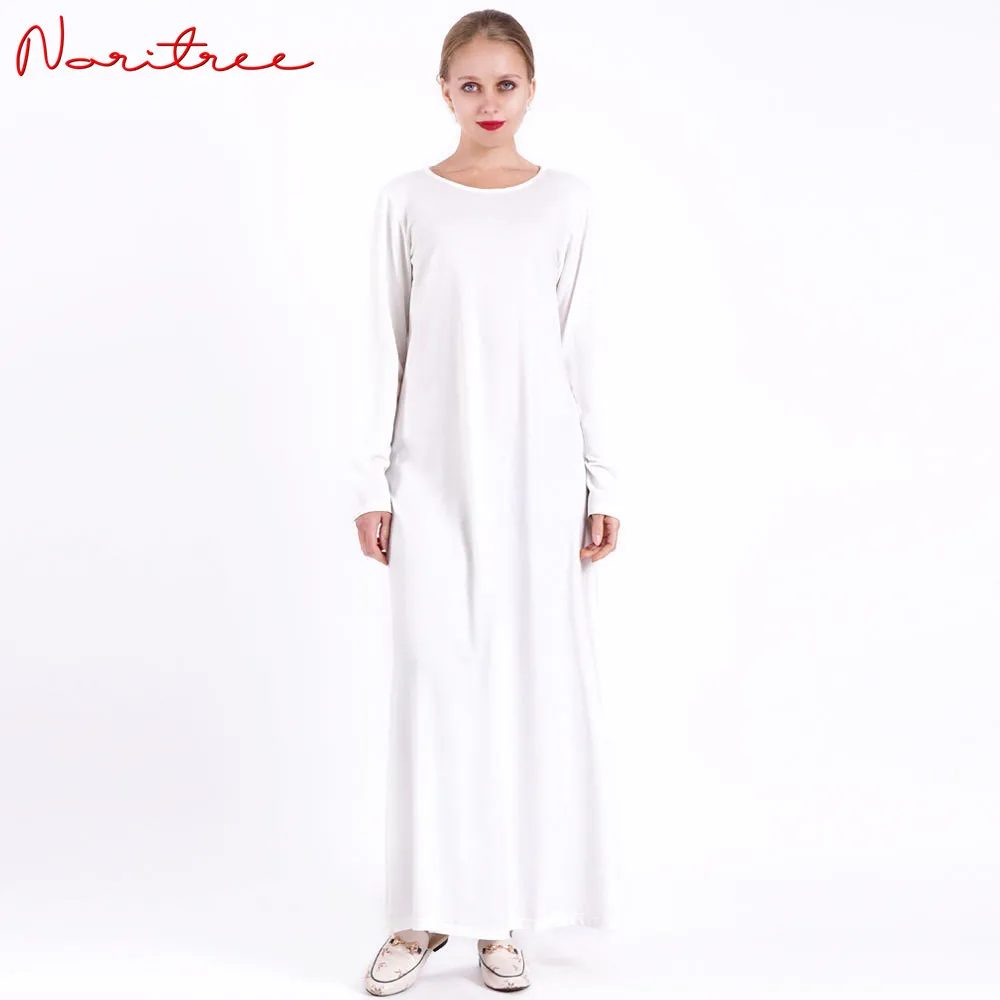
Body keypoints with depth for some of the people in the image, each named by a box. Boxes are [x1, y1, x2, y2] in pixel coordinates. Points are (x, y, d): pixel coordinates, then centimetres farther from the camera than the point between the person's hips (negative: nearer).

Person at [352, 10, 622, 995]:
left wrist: (602, 481, 2)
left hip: (537, 467, 1)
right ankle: (426, 911, 11)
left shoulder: (564, 200, 6)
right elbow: (388, 349, 5)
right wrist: (374, 481, 1)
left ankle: (503, 911, 15)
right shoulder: (407, 200, 5)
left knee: (531, 674, 2)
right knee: (435, 673, -2)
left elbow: (583, 347, 5)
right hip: (435, 470, 0)